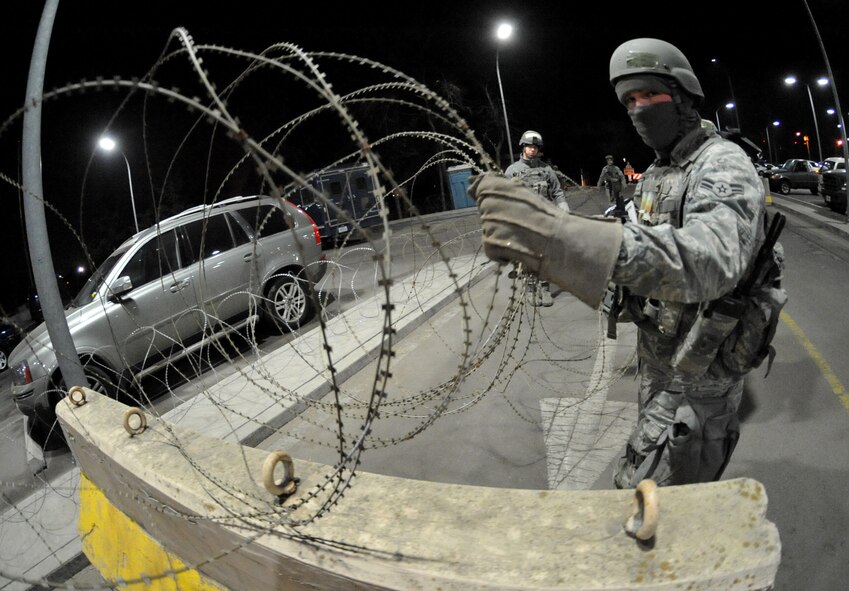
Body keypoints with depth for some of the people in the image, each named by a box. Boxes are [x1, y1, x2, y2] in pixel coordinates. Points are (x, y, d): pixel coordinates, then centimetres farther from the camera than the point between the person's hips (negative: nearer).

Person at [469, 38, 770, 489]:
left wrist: (562, 238, -60)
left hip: (699, 375, -8)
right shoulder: (653, 176, 10)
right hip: (660, 363, 9)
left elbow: (713, 259, -44)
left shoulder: (723, 164, -21)